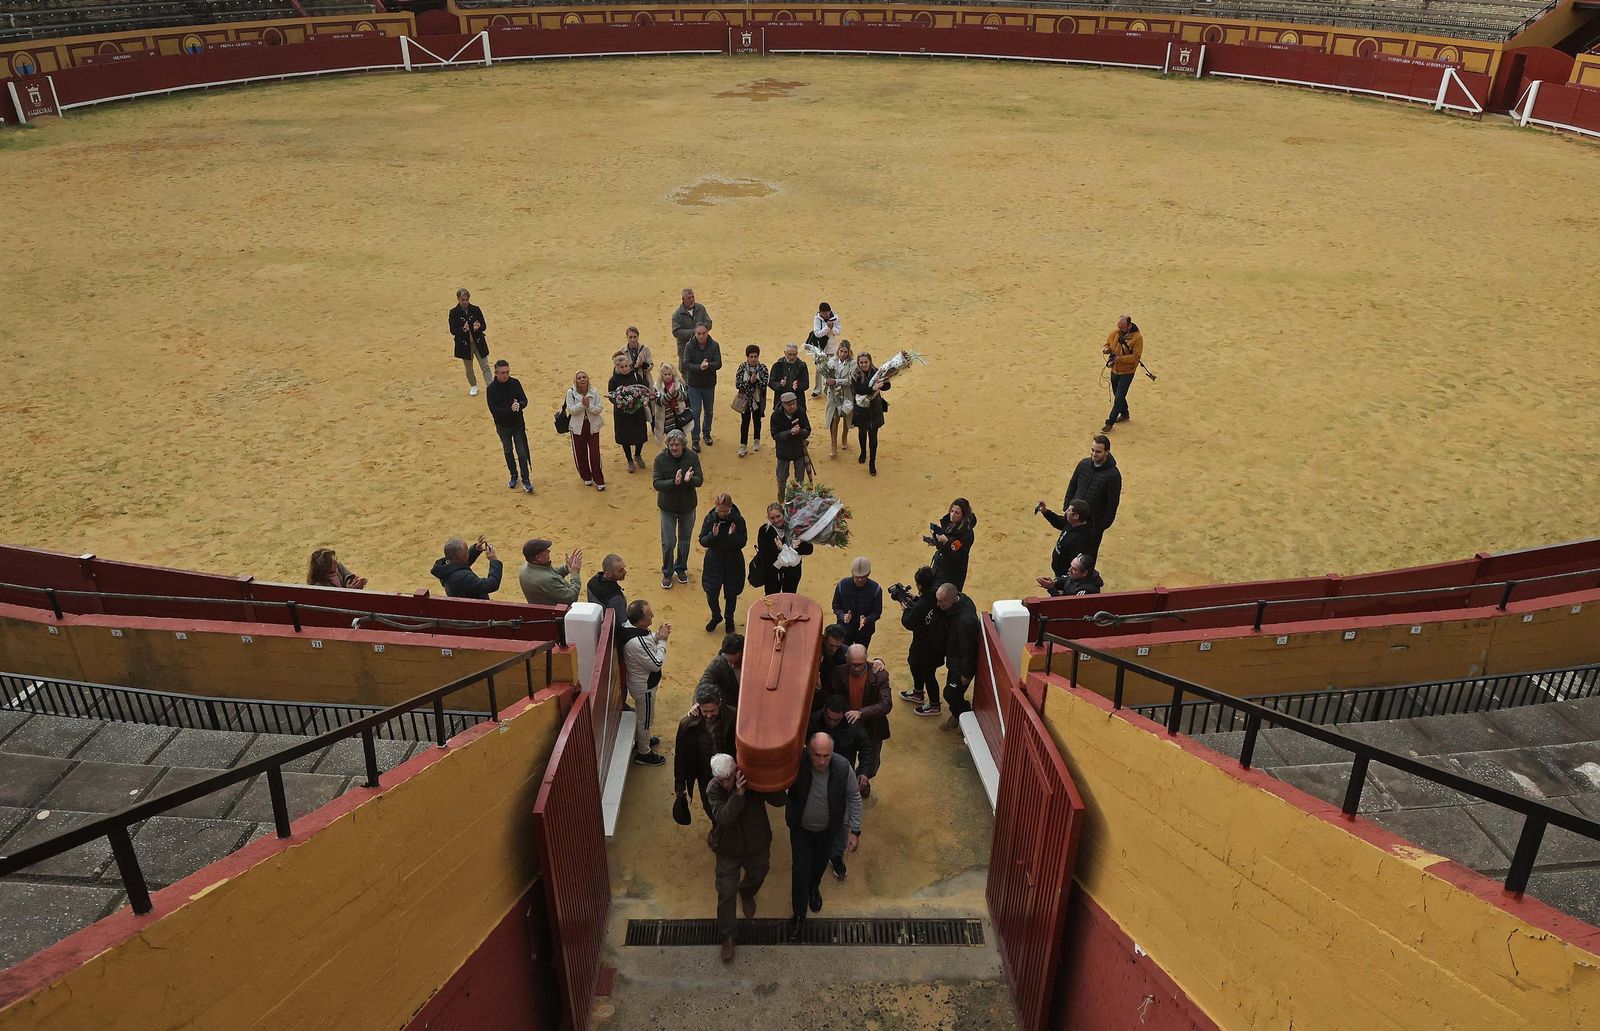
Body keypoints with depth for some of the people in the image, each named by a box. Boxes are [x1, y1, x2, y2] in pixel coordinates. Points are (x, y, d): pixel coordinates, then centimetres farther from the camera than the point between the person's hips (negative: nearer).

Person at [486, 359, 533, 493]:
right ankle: (514, 476, 32)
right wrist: (510, 409, -31)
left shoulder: (515, 383, -8)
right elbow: (493, 409, -18)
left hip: (518, 424, 0)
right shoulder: (492, 388, -14)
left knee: (522, 452, -1)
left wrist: (519, 405, -32)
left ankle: (525, 480, 5)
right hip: (503, 426, 0)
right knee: (508, 452, 14)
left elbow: (524, 400, -8)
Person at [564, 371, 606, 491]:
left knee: (595, 454, -3)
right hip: (578, 427, 0)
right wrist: (582, 404, -27)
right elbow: (570, 410, -14)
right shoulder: (571, 392, -8)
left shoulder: (594, 392, -6)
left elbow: (599, 409, -7)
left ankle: (599, 481, 7)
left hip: (593, 427, 0)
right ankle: (586, 477, 29)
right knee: (580, 454, 9)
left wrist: (589, 405, -24)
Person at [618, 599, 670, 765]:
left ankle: (641, 739, 54)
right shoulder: (637, 643, -40)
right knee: (645, 718, 15)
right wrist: (662, 641, -23)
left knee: (640, 714, 31)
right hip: (644, 687, -8)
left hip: (638, 681, 9)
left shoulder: (630, 626, -13)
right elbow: (657, 664, -29)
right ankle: (643, 753, 36)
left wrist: (657, 636, -10)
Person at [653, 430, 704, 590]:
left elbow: (700, 480, -13)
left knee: (685, 540, 18)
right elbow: (657, 484, -20)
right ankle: (667, 573, 23)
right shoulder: (660, 459, -16)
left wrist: (690, 480, -36)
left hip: (688, 506, 2)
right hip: (668, 507, -2)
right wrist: (674, 482, -37)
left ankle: (681, 568, 40)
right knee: (668, 542, 3)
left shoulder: (692, 457, -13)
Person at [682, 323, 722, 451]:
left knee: (709, 412, 16)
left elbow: (718, 363, -14)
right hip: (694, 385, -2)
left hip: (709, 384, 2)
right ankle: (695, 439, 10)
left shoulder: (714, 345, -9)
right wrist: (699, 367, -33)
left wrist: (708, 365, -34)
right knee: (695, 413, -1)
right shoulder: (689, 346, -12)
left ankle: (706, 433, 37)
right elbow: (686, 364, -18)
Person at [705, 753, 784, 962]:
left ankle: (747, 894, 63)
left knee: (757, 876, 27)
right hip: (728, 849, -1)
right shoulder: (713, 789, -25)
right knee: (726, 893, 6)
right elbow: (723, 817, -36)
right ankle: (727, 935, 28)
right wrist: (738, 794, -48)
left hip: (757, 845, 1)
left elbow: (780, 800, -23)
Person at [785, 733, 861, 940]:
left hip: (828, 829, 2)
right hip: (801, 828, -2)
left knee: (820, 863, 27)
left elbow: (854, 797, -13)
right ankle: (799, 914, 33)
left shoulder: (843, 768, -29)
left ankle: (814, 888, 60)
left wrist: (855, 830, -11)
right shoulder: (797, 765, -33)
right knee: (800, 871, 7)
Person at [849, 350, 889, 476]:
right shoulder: (855, 375, -13)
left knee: (873, 436, 1)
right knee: (862, 432, 21)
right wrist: (873, 388, -37)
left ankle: (872, 463, 11)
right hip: (860, 409, 1)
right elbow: (858, 390, -26)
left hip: (874, 409, -1)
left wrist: (881, 384, -33)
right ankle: (863, 453, 48)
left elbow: (887, 386, -10)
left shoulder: (876, 372, -10)